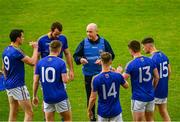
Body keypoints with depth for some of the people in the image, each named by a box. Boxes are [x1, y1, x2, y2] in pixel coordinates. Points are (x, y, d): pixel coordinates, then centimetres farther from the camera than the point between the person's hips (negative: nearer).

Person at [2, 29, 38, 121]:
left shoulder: (6, 50, 10)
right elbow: (32, 62, -20)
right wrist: (35, 48, -7)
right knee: (29, 113, -4)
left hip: (9, 85, 9)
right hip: (18, 86, -9)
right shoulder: (16, 52, -18)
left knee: (13, 113, 12)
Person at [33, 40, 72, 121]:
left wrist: (34, 96, 11)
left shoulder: (40, 62, 1)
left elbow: (36, 81, 1)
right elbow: (65, 80, -15)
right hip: (60, 97, -3)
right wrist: (66, 77, 8)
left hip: (47, 97, 3)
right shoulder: (61, 62, -10)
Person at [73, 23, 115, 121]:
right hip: (88, 75, 1)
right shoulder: (84, 43, -1)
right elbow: (75, 56, 2)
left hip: (102, 74, 0)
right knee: (90, 96, 7)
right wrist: (80, 59, -21)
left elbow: (111, 55, 3)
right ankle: (92, 117, 19)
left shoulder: (104, 42, -1)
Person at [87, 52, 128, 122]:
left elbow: (93, 98, -11)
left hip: (102, 112, -1)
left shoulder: (96, 79, -16)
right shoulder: (118, 76, -11)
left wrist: (89, 110, 5)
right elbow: (126, 86, 10)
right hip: (116, 111, 1)